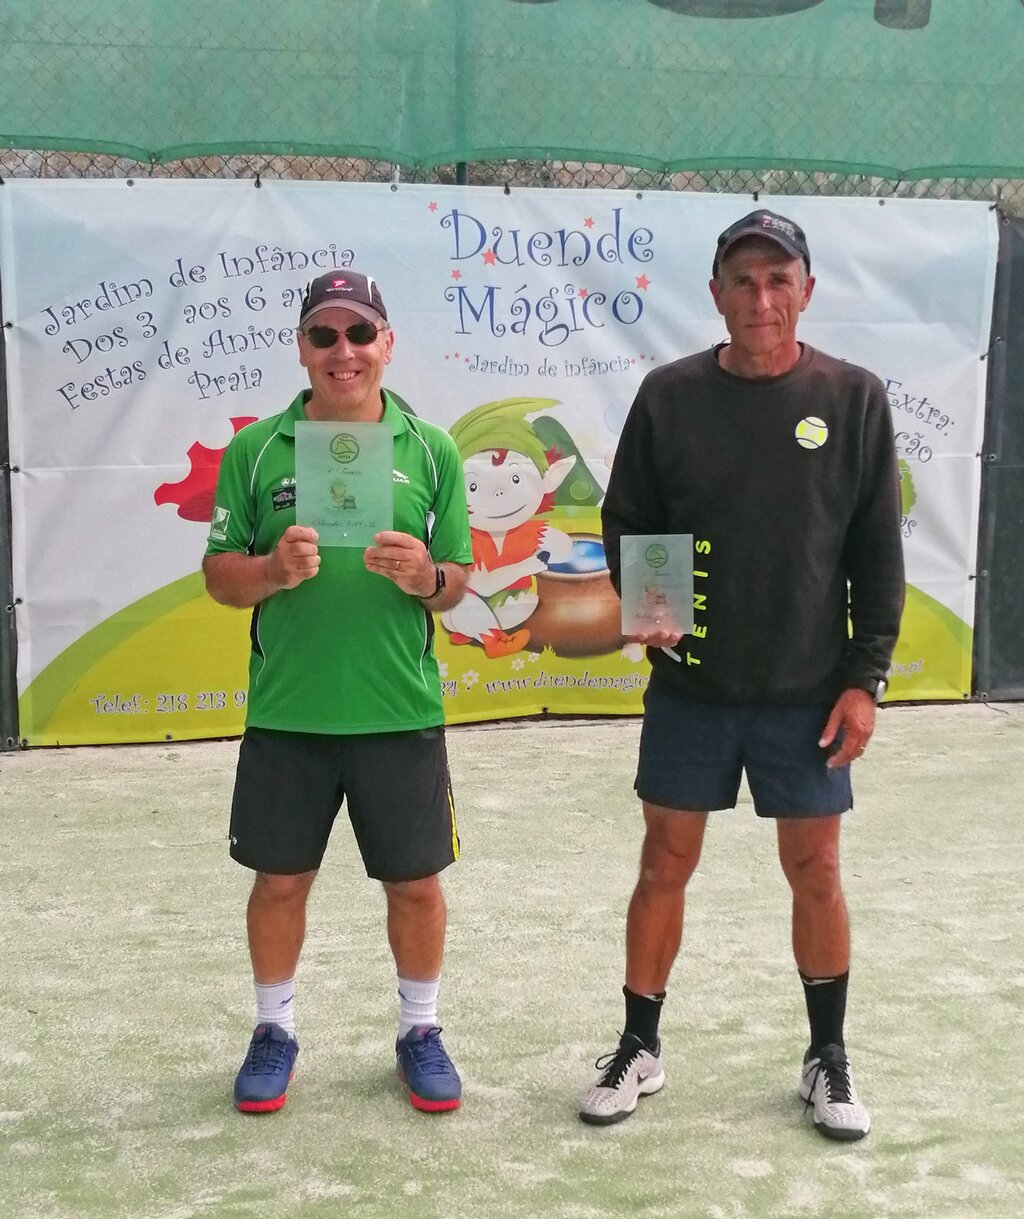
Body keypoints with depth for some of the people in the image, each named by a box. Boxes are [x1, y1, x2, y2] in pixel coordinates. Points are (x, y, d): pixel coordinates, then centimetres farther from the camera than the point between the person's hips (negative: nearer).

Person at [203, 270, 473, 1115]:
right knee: (281, 879, 11)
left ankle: (421, 1031, 29)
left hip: (401, 713, 0)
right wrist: (274, 570, -18)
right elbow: (219, 576, 3)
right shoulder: (255, 449, 1)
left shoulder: (431, 451, 2)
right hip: (285, 713, 0)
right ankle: (275, 1030, 31)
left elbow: (457, 582, 5)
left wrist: (425, 577, -18)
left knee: (415, 882, 9)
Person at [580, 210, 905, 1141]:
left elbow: (878, 553, -1)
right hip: (688, 689, 1)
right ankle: (640, 1049, 26)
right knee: (665, 866, 9)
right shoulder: (669, 395, -2)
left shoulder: (853, 399, -4)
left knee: (816, 873, 9)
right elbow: (626, 522, 6)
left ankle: (829, 1061, 27)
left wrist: (865, 678, -4)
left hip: (807, 694, -1)